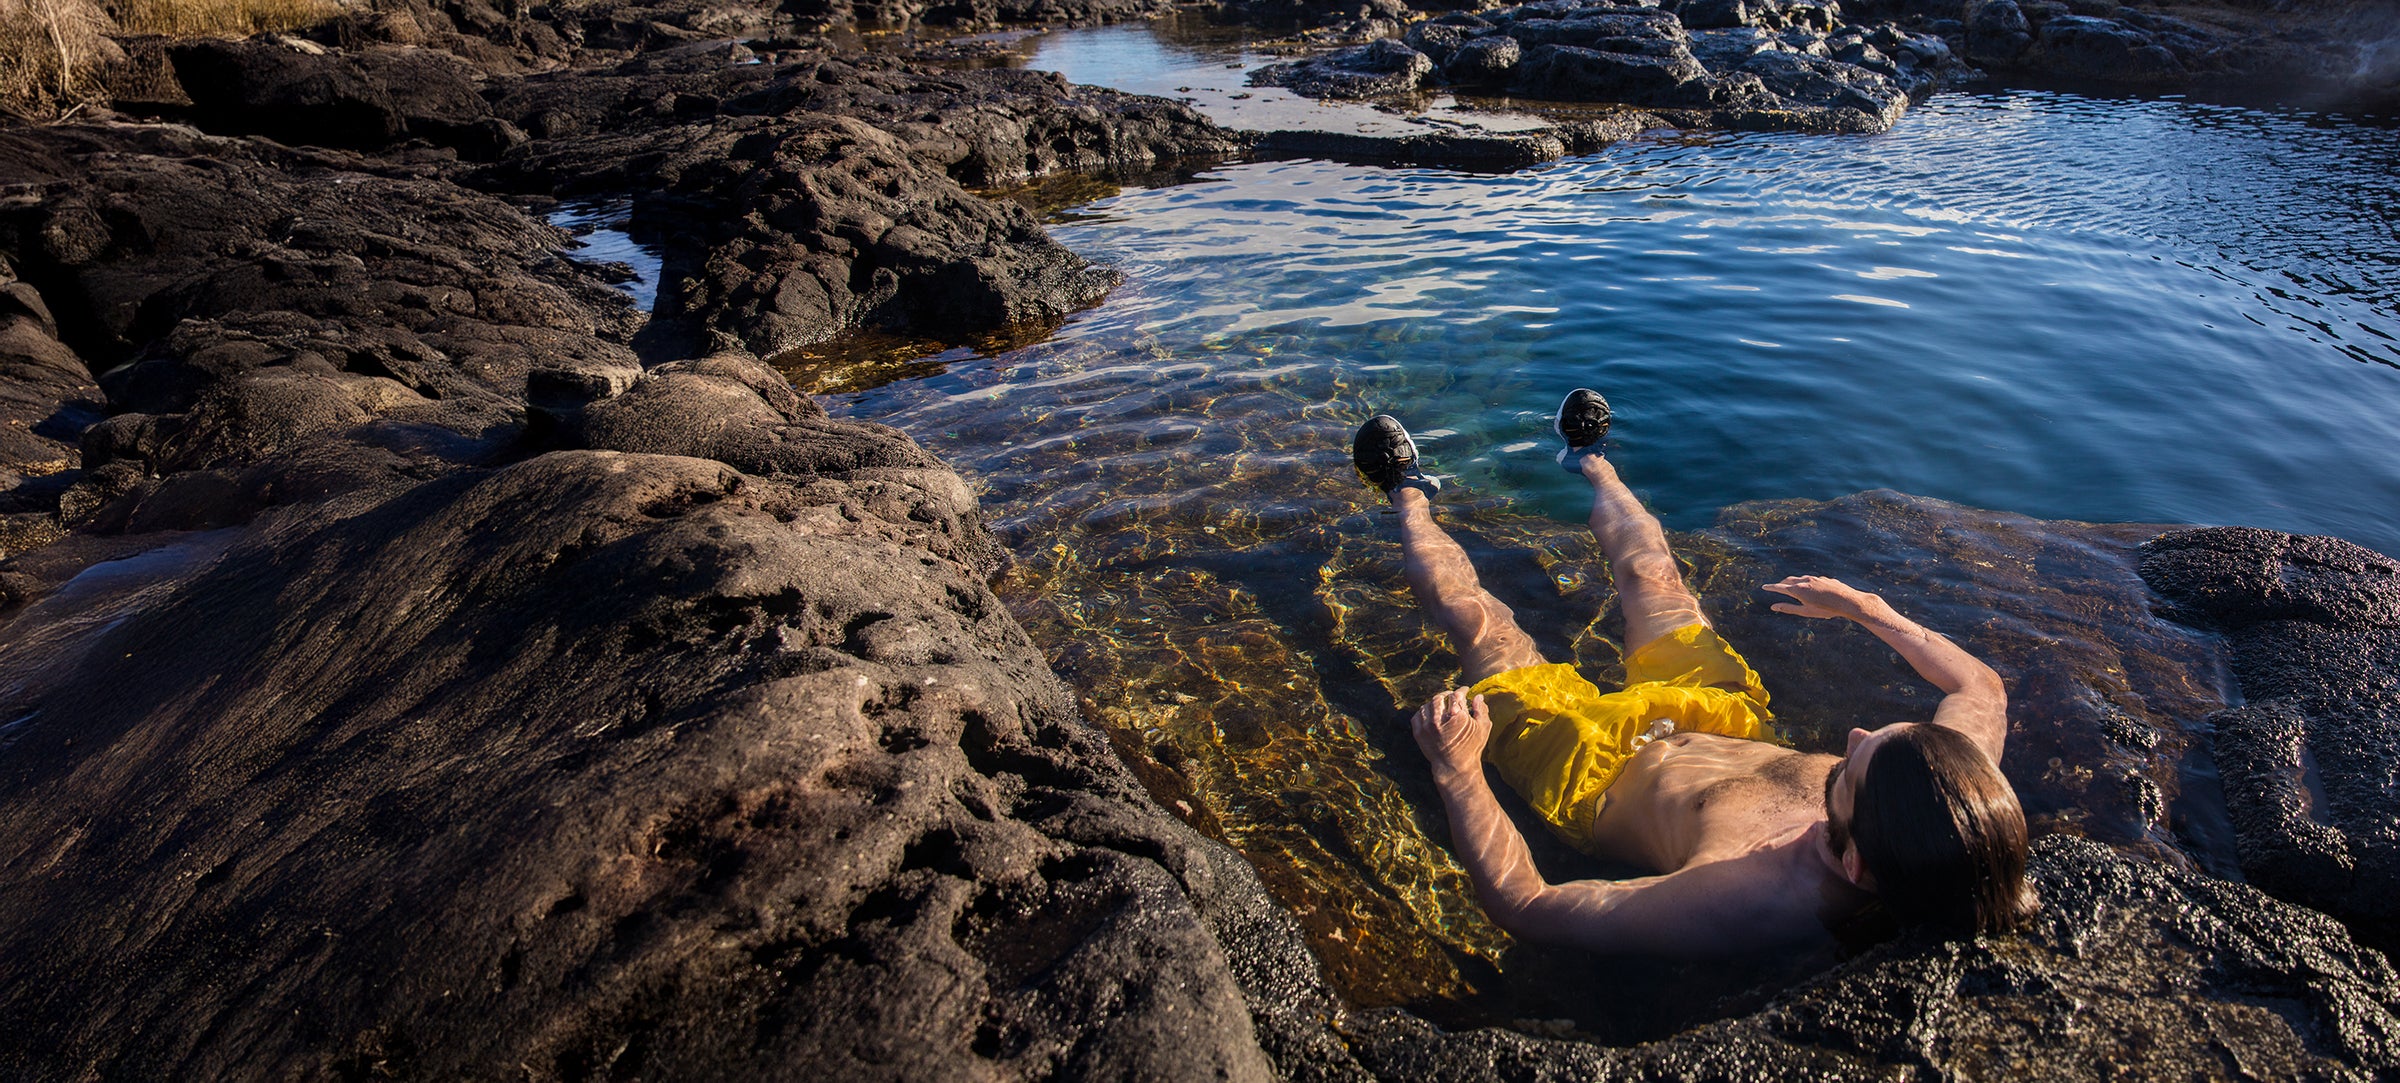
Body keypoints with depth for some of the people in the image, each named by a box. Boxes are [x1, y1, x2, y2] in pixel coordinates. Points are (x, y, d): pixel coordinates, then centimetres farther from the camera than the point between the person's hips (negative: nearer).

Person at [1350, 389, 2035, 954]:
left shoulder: (1740, 906, -47)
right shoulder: (1959, 801, -31)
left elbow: (1521, 906, -38)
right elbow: (1982, 687, -7)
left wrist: (1456, 773, -35)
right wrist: (1865, 608, -2)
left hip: (1597, 773, -4)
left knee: (1470, 611, 7)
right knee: (1651, 572, 21)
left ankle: (1409, 498, 40)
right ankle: (1591, 462, 54)